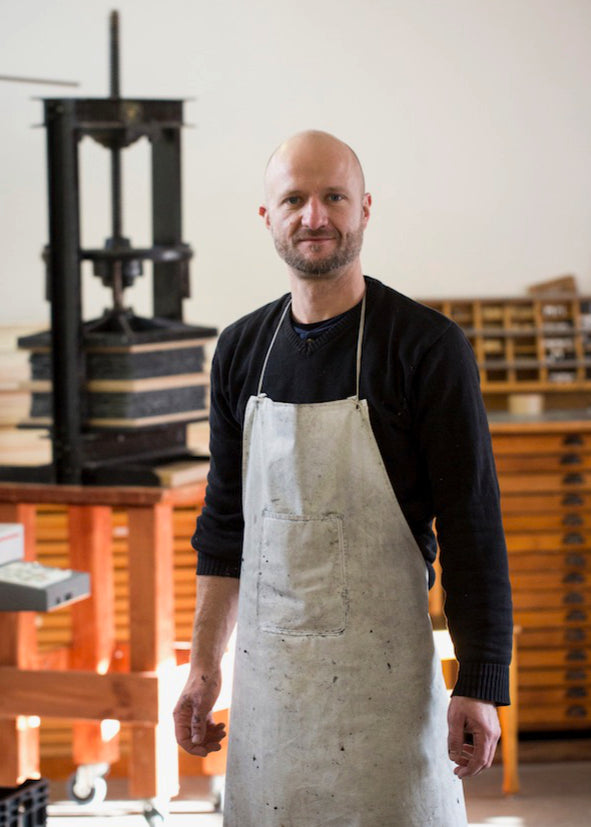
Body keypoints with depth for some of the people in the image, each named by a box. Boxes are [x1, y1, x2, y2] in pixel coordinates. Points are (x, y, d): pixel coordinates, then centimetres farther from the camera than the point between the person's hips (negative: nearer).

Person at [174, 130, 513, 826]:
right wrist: (204, 664, 12)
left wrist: (479, 687, -12)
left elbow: (471, 525, -9)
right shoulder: (241, 350, 8)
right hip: (266, 666, 4)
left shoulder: (427, 344, -7)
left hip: (383, 671, -4)